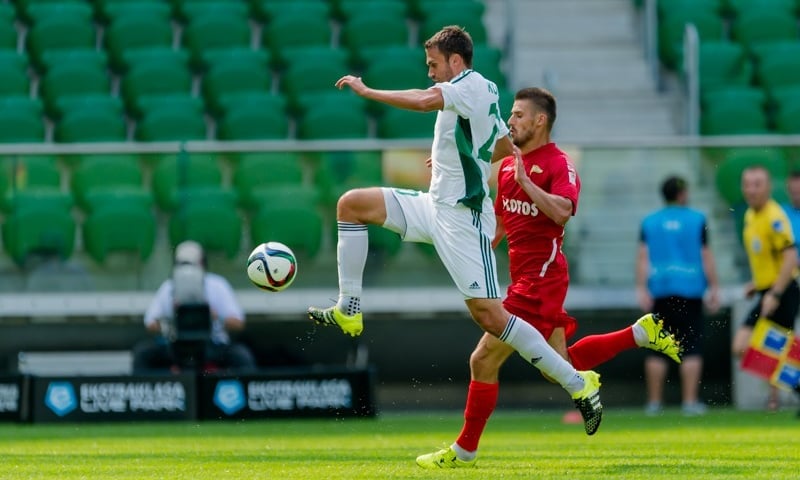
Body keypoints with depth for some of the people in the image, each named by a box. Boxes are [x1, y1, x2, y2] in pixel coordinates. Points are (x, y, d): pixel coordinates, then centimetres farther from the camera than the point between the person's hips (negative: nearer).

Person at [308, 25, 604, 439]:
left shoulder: (470, 85, -14)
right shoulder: (487, 93, 14)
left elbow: (424, 101, -34)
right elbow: (505, 147, 28)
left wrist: (366, 90, -22)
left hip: (461, 218, -10)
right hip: (434, 206, 10)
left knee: (490, 316, -13)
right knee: (352, 203, 6)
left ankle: (577, 383, -8)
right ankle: (348, 310, 5)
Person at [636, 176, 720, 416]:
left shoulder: (649, 222, 8)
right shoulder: (697, 220, 1)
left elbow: (643, 257, 0)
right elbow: (706, 256, -1)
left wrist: (642, 289, -2)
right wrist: (714, 288, 3)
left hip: (659, 290, 3)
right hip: (690, 288, -3)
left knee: (657, 350, 6)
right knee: (691, 348, -2)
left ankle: (654, 402, 6)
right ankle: (690, 401, -8)